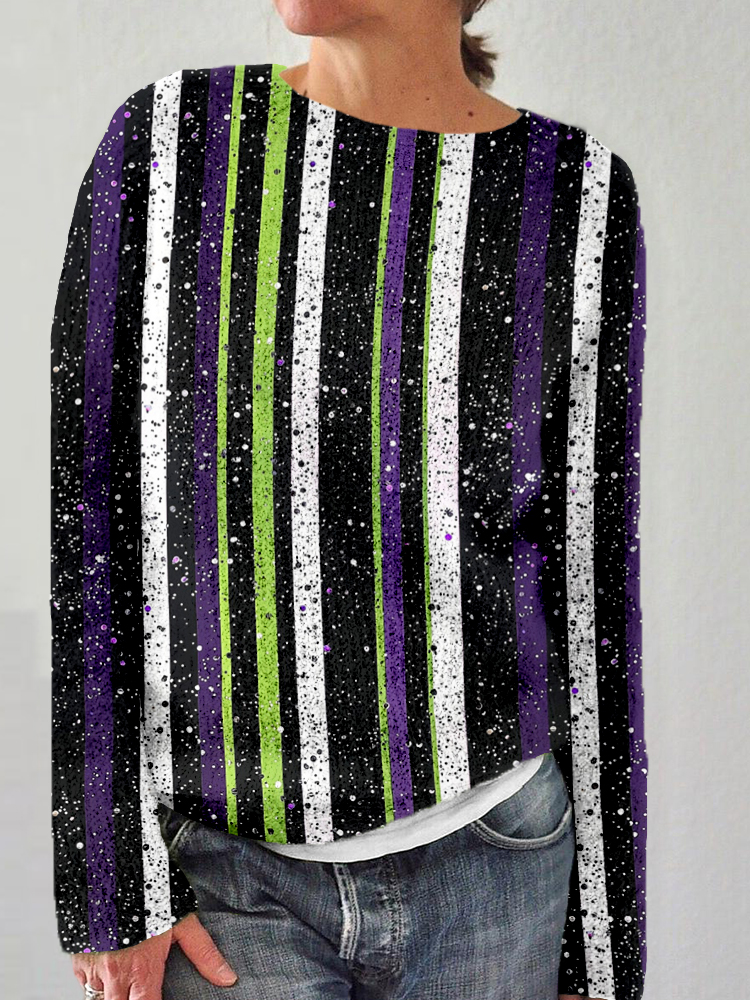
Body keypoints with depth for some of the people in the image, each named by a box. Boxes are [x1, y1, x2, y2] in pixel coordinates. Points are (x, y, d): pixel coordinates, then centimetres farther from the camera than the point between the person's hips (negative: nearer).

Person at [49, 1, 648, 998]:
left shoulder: (578, 196, -4)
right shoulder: (163, 143, -5)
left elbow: (590, 576, 0)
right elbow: (92, 522, -5)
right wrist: (108, 893, -8)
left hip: (492, 858, 1)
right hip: (231, 872, 0)